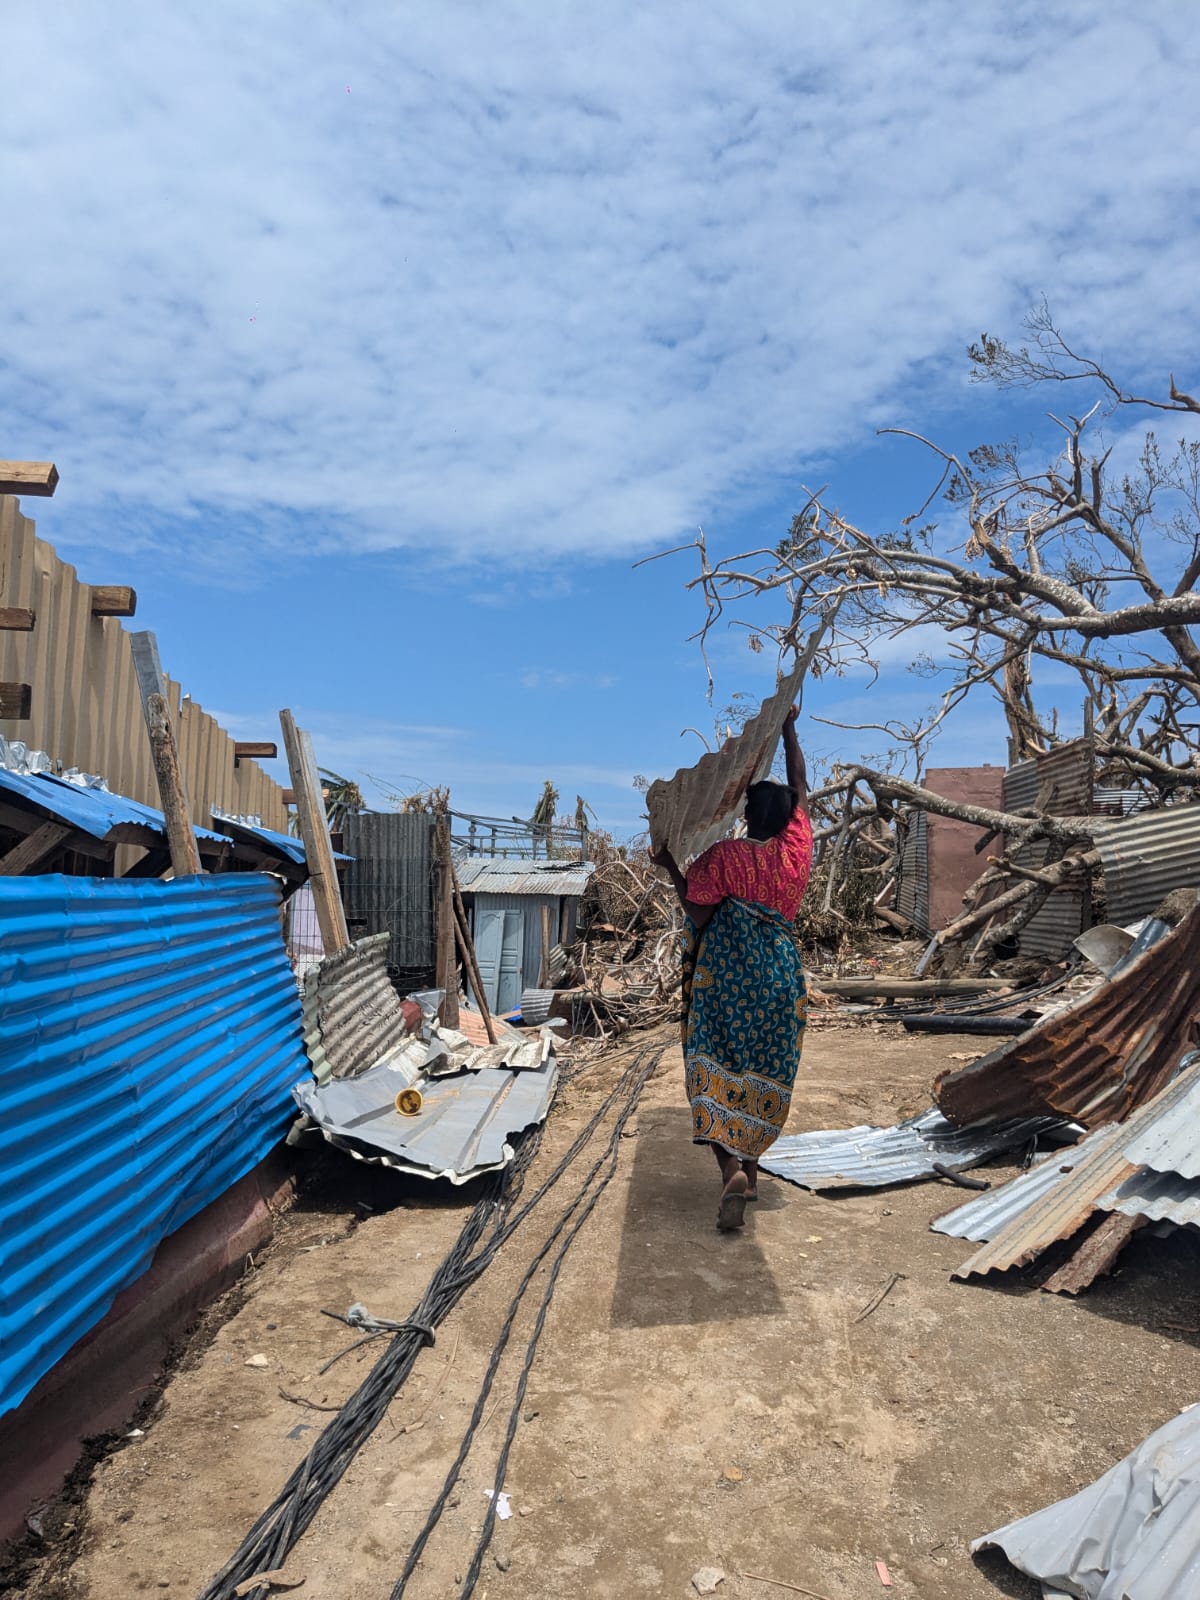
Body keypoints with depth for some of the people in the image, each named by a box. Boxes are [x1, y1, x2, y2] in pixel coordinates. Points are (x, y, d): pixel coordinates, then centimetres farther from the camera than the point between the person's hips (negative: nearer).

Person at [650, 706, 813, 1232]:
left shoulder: (722, 856, -9)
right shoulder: (797, 847, 0)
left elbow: (698, 916, -6)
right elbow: (800, 788, 13)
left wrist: (671, 868, 4)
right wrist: (788, 728, 22)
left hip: (725, 976, -3)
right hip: (780, 976, 3)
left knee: (718, 1072, -2)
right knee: (765, 1073, 14)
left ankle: (731, 1168, -19)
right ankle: (749, 1167, 22)